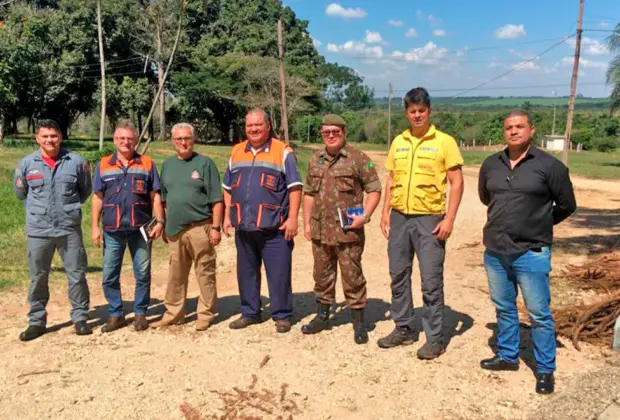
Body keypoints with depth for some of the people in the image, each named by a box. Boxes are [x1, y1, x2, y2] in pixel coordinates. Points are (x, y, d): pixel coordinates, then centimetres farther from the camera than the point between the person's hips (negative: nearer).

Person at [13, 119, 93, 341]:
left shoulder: (77, 162, -3)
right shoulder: (26, 164, 0)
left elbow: (86, 189, 12)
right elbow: (20, 193, 16)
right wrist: (38, 211, 12)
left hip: (70, 229, -1)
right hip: (38, 231, 1)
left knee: (77, 275, 5)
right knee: (38, 278, 9)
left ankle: (80, 318, 18)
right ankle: (36, 321, 22)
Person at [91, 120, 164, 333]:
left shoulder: (147, 164, 5)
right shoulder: (103, 165, 8)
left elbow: (155, 196, 4)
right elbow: (98, 197, 8)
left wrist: (159, 221, -5)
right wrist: (95, 227, 2)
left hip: (140, 230, -1)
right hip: (112, 231, 1)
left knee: (143, 274, 6)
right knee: (110, 275, 6)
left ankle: (140, 313, 20)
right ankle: (115, 314, 20)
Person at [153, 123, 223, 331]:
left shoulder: (205, 163, -1)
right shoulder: (168, 164, 14)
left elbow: (216, 199, -5)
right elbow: (164, 199, 19)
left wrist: (215, 227, -10)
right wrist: (164, 226, 15)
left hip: (200, 228, -5)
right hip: (175, 229, 5)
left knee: (205, 273, 1)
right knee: (175, 275, 13)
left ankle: (205, 315, 12)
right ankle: (173, 313, 25)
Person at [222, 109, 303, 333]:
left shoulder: (282, 152, -3)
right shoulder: (237, 152, 12)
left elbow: (295, 187, -7)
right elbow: (228, 188, 18)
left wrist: (292, 218, -13)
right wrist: (227, 217, 12)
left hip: (274, 227, -5)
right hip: (243, 227, 5)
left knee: (278, 273, 1)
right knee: (246, 272, 14)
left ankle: (282, 315, 14)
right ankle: (249, 312, 28)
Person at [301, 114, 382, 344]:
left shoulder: (358, 158, -5)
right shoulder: (315, 160, 12)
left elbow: (374, 190, -5)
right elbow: (309, 193, 18)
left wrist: (365, 216, -16)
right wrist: (307, 222, 13)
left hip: (348, 230, -5)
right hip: (320, 230, 6)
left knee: (352, 276, 1)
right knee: (322, 275, 16)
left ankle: (359, 322, 13)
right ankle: (322, 316, 31)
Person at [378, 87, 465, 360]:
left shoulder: (444, 141, -3)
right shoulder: (398, 142, 10)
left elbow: (457, 182, -5)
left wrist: (449, 218, -13)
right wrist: (385, 212, 7)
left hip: (429, 218, -5)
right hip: (399, 217, 5)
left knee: (431, 280, -1)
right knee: (398, 275, 12)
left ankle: (434, 338, 12)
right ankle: (404, 328, 27)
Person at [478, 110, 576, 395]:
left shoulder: (549, 165, -8)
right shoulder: (491, 164, 5)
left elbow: (566, 205, 1)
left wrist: (539, 223, 10)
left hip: (531, 253, -5)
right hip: (495, 251, 5)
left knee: (539, 314, 3)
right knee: (504, 307, 17)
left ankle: (545, 370, 17)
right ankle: (507, 356, 34)